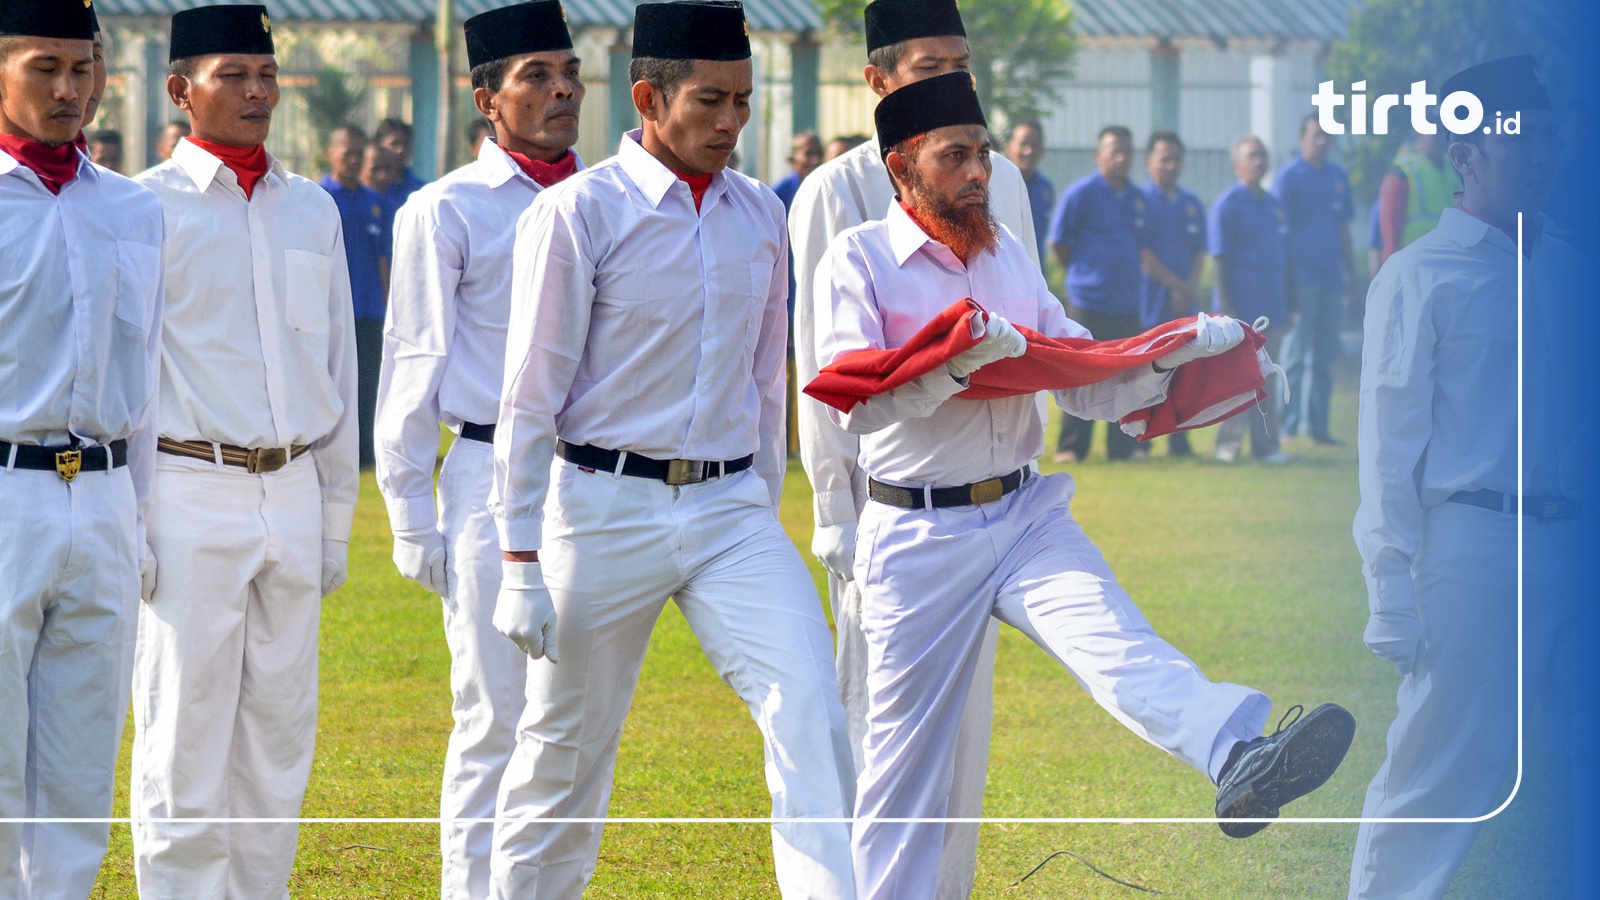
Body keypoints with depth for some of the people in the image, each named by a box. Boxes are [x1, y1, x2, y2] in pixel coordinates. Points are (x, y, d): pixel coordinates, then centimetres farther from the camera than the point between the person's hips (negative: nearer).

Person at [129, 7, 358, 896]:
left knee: (281, 738, 7)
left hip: (292, 497, 5)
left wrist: (336, 518, 16)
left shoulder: (312, 210, 13)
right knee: (185, 741, -5)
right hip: (190, 496, -5)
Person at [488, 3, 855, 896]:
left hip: (733, 507, 4)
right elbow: (532, 396, -7)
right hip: (607, 509, -4)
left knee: (809, 705, -15)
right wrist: (522, 564, -11)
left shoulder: (760, 215, 9)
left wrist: (765, 528, 20)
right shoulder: (577, 214, -8)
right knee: (565, 752, 6)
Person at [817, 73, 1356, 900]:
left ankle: (1239, 759, -50)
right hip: (917, 537, -3)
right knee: (903, 756, 2)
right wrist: (960, 364, -26)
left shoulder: (1010, 257, 16)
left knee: (1116, 641, -25)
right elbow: (850, 400, -14)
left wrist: (1180, 350, 2)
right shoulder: (860, 260, -2)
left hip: (1025, 515, 3)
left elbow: (1087, 387, 17)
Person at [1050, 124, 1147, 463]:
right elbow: (1058, 243, -5)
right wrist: (1081, 275, 2)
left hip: (1127, 304, 6)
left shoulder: (1138, 199, 11)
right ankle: (1070, 448, 4)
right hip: (1089, 303, -6)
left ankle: (1124, 445, 14)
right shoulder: (1081, 193, -7)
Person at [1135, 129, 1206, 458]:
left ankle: (1179, 440, 7)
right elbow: (1142, 254, -8)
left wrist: (1191, 287, -5)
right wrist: (1176, 284, -11)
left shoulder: (1191, 205, 16)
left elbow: (1200, 251, 13)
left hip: (1185, 305, 5)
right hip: (1150, 303, -5)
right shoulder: (1140, 200, -2)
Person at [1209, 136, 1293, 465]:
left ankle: (1266, 445, 11)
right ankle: (1228, 445, 2)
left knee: (1267, 378, 8)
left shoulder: (1274, 206, 15)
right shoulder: (1226, 206, -7)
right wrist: (1226, 308, -16)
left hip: (1270, 308, 7)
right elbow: (1219, 259, -11)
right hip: (1240, 309, -7)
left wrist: (1288, 302, 16)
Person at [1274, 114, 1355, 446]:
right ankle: (1286, 424, 0)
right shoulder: (1289, 178, -5)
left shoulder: (1338, 177, 13)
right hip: (1302, 279, -6)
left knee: (1324, 358, 8)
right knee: (1295, 356, -4)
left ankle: (1316, 425, 13)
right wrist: (1287, 285, -12)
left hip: (1331, 279, 6)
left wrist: (1351, 271, 14)